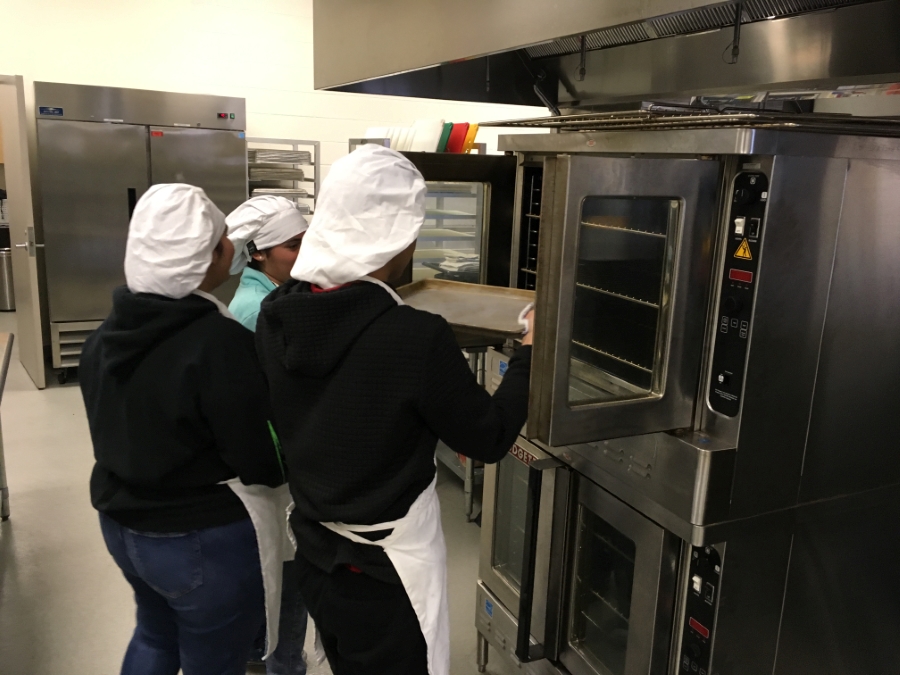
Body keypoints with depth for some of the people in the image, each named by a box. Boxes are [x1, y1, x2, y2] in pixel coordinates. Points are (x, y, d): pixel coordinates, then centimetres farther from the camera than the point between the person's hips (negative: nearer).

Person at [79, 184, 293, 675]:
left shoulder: (108, 332, -3)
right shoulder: (219, 343, -28)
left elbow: (114, 432, 9)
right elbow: (263, 463, -22)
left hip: (122, 523, 8)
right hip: (203, 541, -7)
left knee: (156, 634, 31)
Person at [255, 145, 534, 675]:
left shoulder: (276, 316, -10)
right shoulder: (416, 337, -29)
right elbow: (490, 439, -15)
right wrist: (531, 353, -2)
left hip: (315, 548, 6)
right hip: (386, 567, -6)